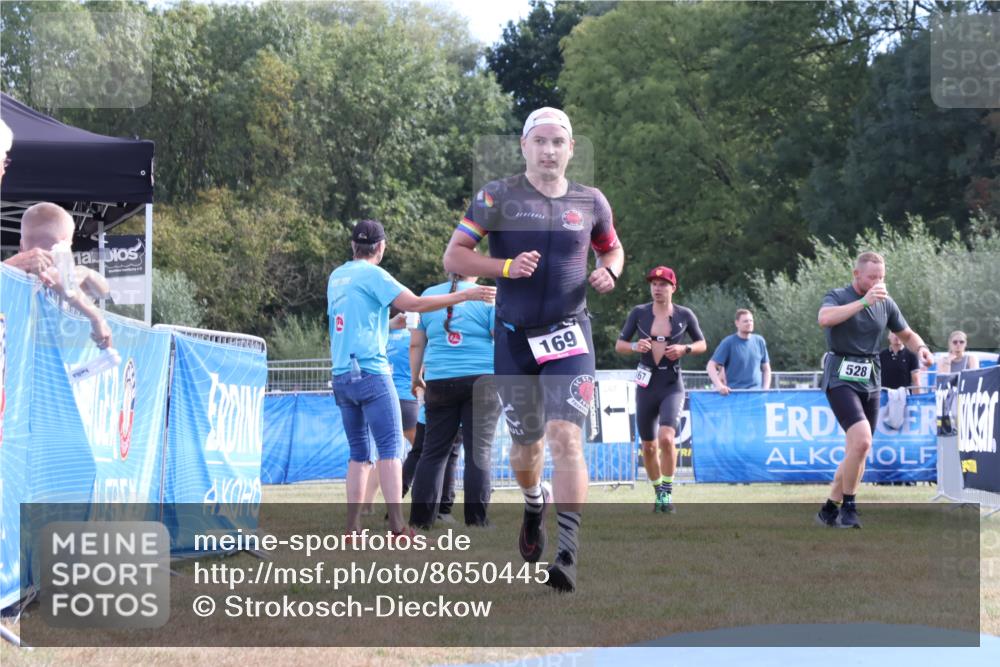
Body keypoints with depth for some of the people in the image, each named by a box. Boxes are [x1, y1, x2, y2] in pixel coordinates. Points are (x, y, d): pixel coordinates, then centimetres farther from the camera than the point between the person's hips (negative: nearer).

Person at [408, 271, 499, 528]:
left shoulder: (429, 295, 8)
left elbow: (416, 344, 11)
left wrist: (416, 377, 22)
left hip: (440, 383, 3)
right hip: (482, 380, -3)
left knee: (433, 452, 8)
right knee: (479, 451, -1)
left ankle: (420, 519, 5)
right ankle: (476, 522, -4)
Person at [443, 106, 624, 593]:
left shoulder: (590, 202, 6)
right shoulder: (497, 197, -2)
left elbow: (612, 248, 24)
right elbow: (453, 257, -4)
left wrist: (609, 271, 1)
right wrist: (507, 266, -19)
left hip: (568, 336, 0)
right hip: (514, 338, 0)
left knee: (565, 437, -16)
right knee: (526, 443, 12)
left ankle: (568, 554, -20)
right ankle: (534, 503, 47)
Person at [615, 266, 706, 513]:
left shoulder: (684, 315, 0)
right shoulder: (639, 313, 2)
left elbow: (702, 344, 10)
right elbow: (619, 345, 6)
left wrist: (685, 349, -10)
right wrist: (635, 347, -15)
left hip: (672, 385, -2)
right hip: (646, 385, 2)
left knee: (666, 438, -23)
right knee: (648, 446, 8)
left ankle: (668, 491, -9)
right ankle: (659, 492, 29)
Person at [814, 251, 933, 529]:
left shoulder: (886, 304, 9)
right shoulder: (837, 297, -6)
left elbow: (906, 334, 22)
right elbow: (825, 318, -28)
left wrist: (920, 347, -1)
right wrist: (864, 301, -31)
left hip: (871, 381, 6)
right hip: (841, 379, -6)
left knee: (857, 453, 7)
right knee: (861, 440, -23)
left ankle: (830, 508, 19)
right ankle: (848, 506, -10)